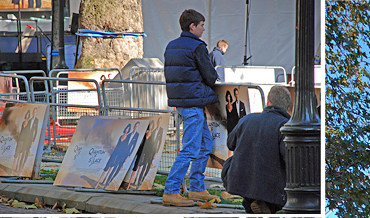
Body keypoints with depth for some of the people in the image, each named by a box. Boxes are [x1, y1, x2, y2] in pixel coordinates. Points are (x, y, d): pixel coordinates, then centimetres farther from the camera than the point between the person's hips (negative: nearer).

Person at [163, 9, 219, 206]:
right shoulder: (197, 47, -13)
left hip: (179, 101, 10)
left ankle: (197, 189, 21)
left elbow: (169, 75, 17)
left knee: (205, 144, 19)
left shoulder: (171, 47, 12)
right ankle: (170, 192, -12)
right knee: (190, 150, -9)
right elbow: (210, 76, -10)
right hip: (194, 104, -10)